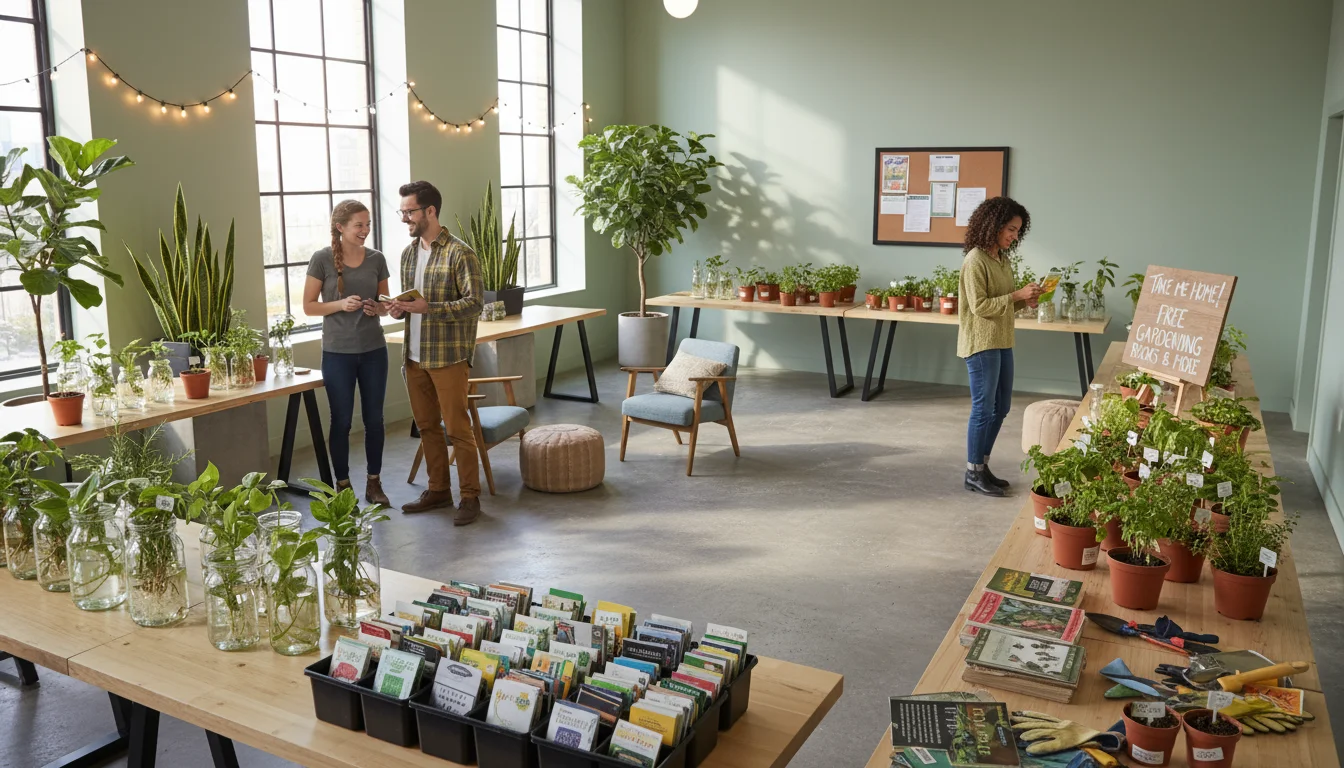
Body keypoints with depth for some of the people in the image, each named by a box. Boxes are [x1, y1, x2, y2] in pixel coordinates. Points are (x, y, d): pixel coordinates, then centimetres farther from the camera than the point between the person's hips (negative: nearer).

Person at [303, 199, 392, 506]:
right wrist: (340, 304, -20)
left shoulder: (376, 259, 2)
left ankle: (374, 482, 20)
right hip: (337, 353, -3)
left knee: (374, 418, 8)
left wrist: (377, 308, -12)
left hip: (374, 350, 3)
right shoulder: (322, 259, -7)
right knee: (341, 420, 4)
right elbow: (309, 306, -4)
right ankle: (343, 485, 17)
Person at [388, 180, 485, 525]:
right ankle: (438, 490, 26)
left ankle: (470, 497, 7)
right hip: (414, 355, 7)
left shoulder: (459, 253, -11)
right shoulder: (408, 253, 13)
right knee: (427, 426, 13)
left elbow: (474, 303, -17)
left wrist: (427, 307, -25)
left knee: (457, 428, -3)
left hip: (448, 356, -7)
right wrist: (400, 309, -1)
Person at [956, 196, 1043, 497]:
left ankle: (982, 465, 23)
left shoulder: (1003, 259, 12)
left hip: (1001, 342, 9)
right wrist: (1017, 295, -18)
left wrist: (1026, 300, -1)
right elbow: (980, 306, -18)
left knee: (1001, 407, 13)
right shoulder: (975, 260, -14)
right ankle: (973, 474, 7)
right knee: (984, 409, -3)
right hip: (980, 343, -9)